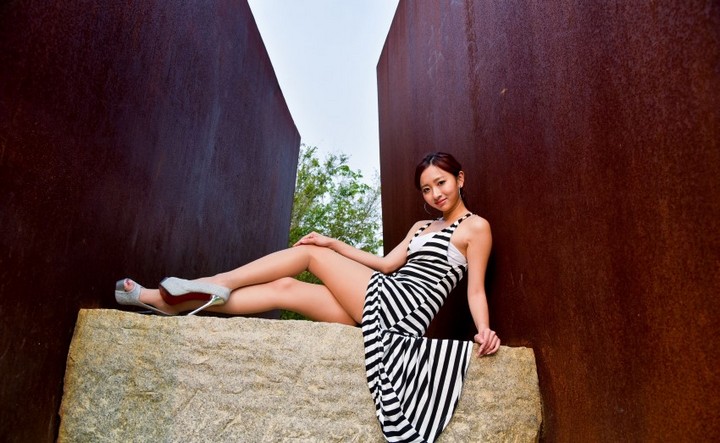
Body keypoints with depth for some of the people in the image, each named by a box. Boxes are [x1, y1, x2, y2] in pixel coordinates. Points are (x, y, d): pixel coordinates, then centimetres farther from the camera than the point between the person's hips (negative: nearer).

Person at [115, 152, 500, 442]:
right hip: (381, 309, 7)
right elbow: (388, 263, 17)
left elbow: (476, 289, -1)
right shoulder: (421, 227, 25)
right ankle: (170, 302, 1)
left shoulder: (476, 227, 5)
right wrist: (335, 244, 11)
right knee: (284, 288, -1)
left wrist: (484, 330, -18)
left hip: (399, 303, -7)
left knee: (308, 253, -4)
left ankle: (215, 284, 3)